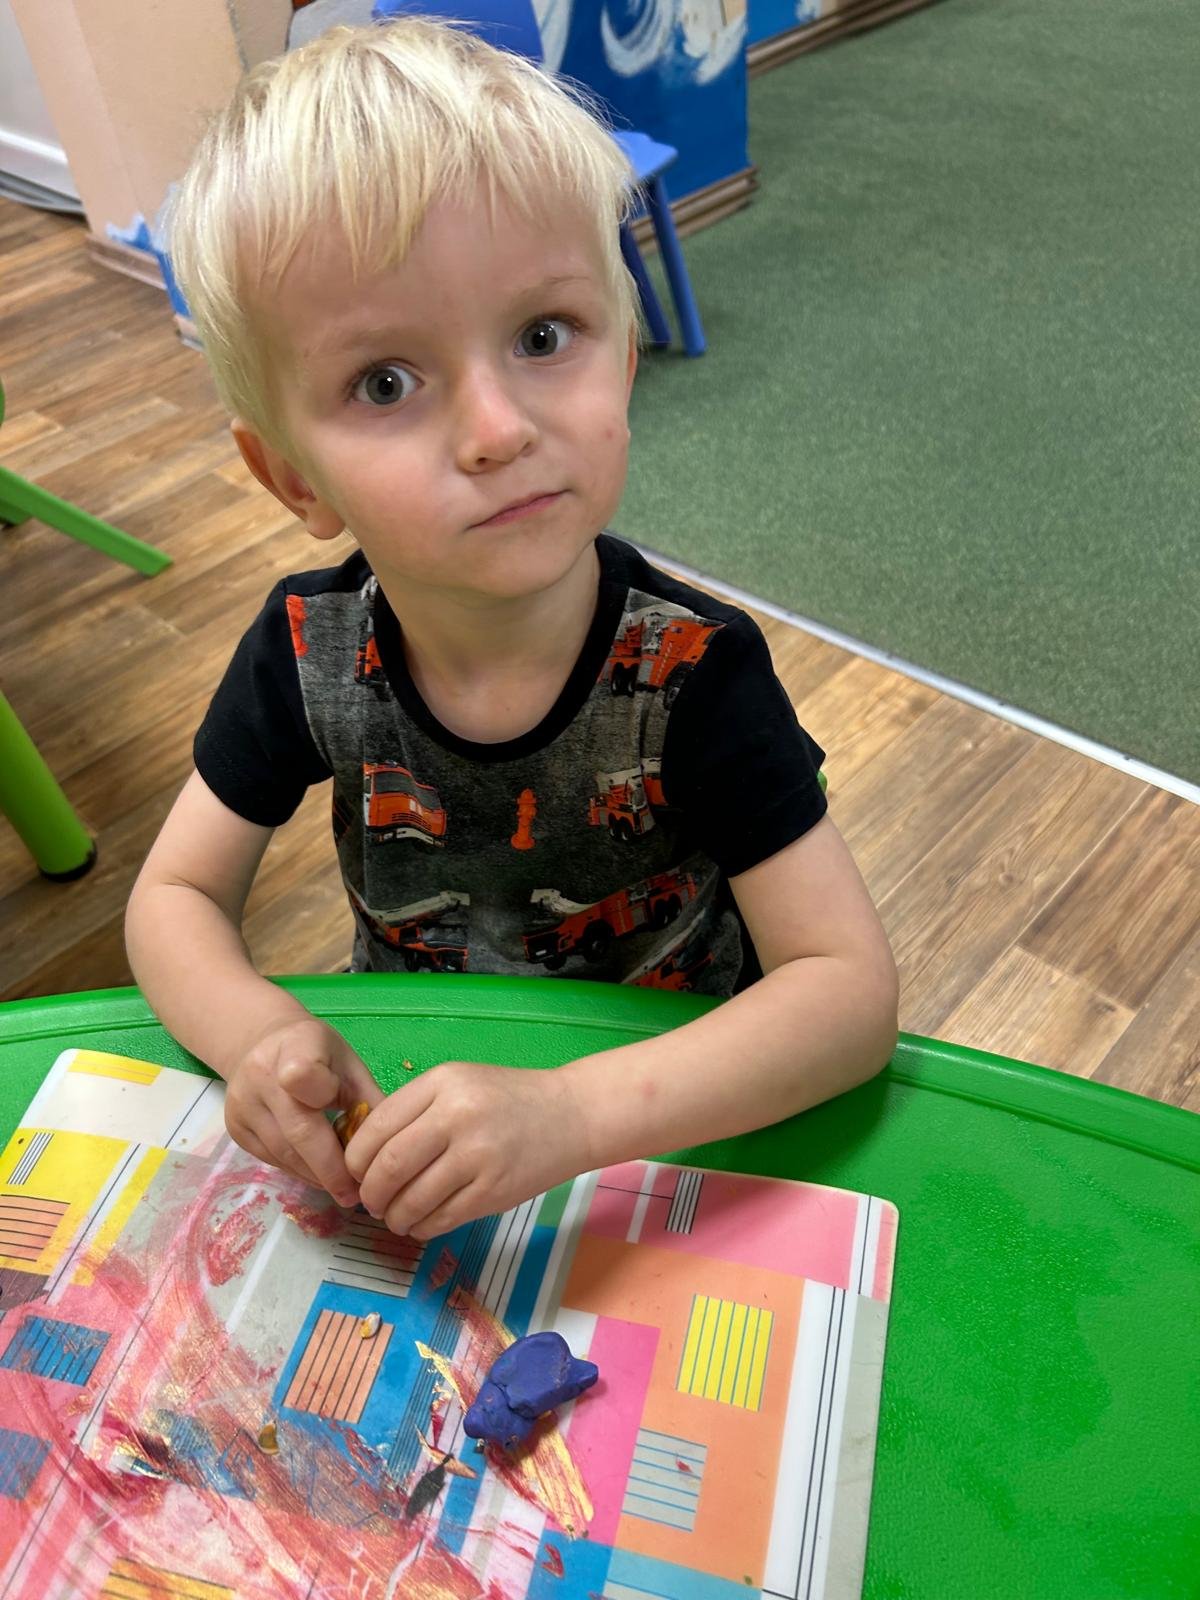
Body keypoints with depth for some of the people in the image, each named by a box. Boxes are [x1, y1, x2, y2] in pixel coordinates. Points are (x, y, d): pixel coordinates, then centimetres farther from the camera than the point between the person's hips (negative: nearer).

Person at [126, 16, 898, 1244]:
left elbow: (852, 986, -27)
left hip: (667, 1115, -2)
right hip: (400, 1088, 3)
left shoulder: (691, 674, -26)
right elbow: (175, 895, -5)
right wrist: (254, 1031, -27)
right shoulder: (309, 652, -17)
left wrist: (570, 1115, -40)